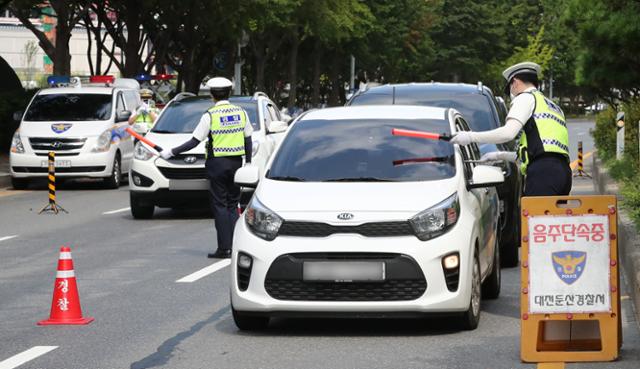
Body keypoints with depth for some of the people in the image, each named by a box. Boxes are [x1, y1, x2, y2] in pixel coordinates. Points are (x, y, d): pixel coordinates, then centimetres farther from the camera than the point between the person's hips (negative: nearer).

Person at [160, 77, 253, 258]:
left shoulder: (210, 116, -9)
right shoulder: (241, 112, 4)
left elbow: (194, 142, -10)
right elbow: (248, 140, 10)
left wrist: (171, 152, -2)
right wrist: (249, 162, 21)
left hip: (217, 163, -4)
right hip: (236, 162, 4)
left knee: (220, 205, 1)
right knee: (233, 205, 11)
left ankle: (224, 248, -4)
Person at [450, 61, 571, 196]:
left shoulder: (526, 98, 7)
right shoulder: (553, 107, 34)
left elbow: (508, 133, -8)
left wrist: (470, 137, -1)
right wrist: (500, 155, 39)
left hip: (543, 171, -8)